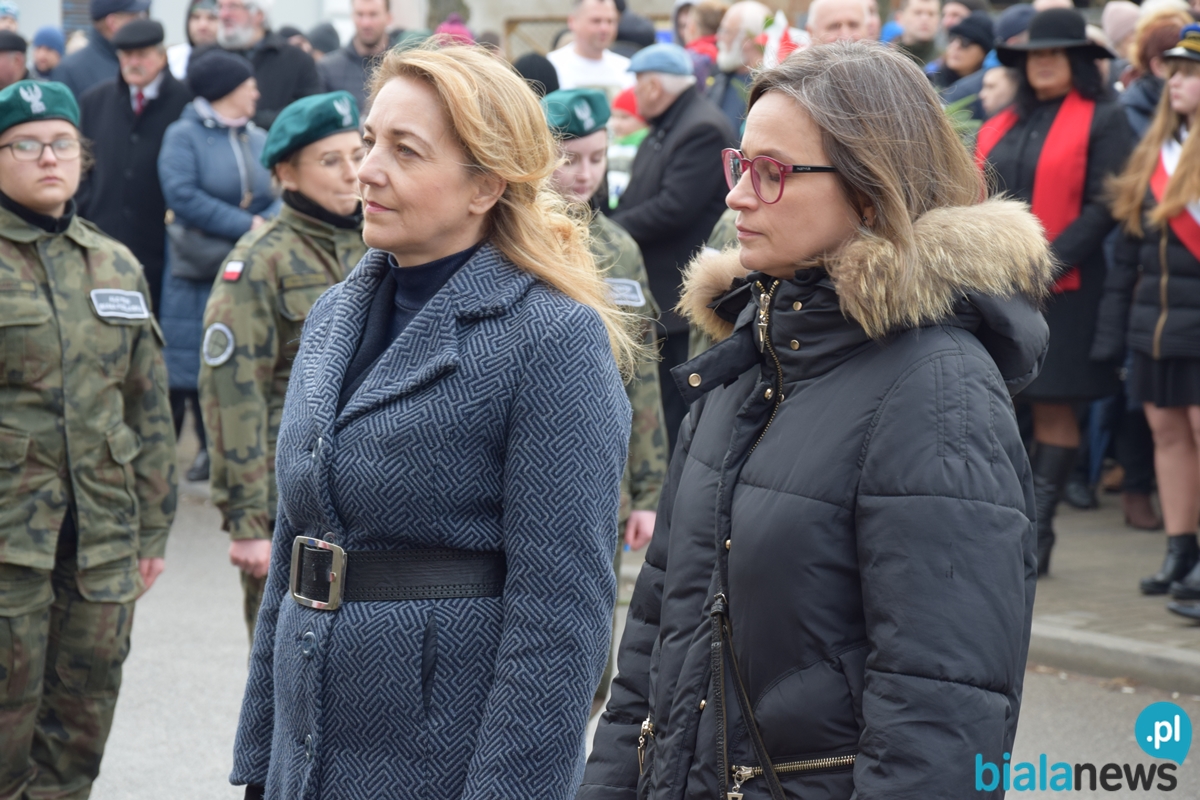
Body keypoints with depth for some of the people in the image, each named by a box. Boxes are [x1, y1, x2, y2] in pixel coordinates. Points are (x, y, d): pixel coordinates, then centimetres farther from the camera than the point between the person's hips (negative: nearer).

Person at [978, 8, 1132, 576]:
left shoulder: (1102, 121, -1)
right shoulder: (1000, 128, 16)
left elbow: (1104, 207, -8)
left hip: (1060, 289, -5)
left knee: (1053, 408, 0)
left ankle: (1036, 533, 6)